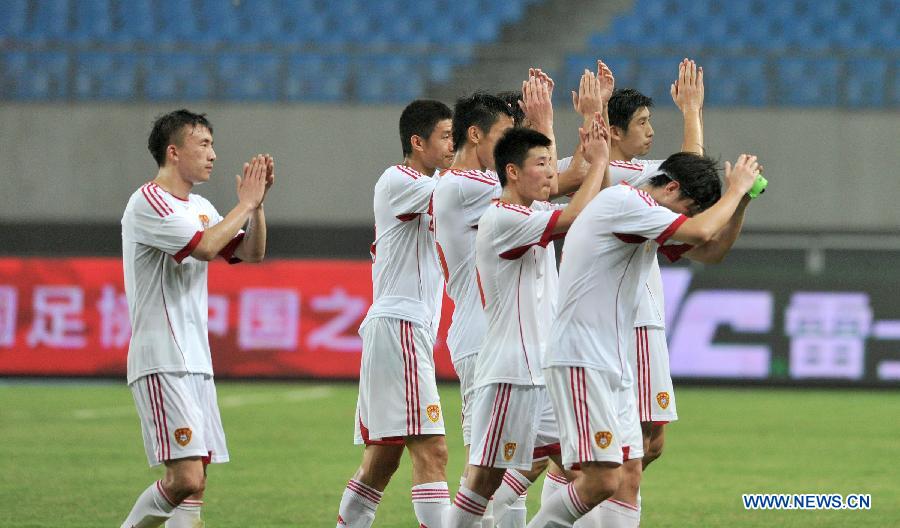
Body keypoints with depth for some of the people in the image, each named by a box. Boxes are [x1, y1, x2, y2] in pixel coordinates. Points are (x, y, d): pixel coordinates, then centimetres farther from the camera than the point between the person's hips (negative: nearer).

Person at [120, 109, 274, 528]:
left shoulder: (199, 207, 18)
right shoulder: (148, 202, -10)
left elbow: (251, 253, 21)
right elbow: (205, 246, -21)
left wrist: (257, 202, 7)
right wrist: (245, 203, -9)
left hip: (195, 361, 9)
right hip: (161, 362, -9)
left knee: (192, 485, 5)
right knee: (186, 479, -17)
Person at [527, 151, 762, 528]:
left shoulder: (647, 220, 19)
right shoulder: (622, 201, -13)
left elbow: (711, 251, 25)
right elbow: (702, 231, -21)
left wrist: (741, 200, 11)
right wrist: (735, 190, -5)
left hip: (614, 365, 11)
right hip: (581, 361, -11)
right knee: (602, 480, -17)